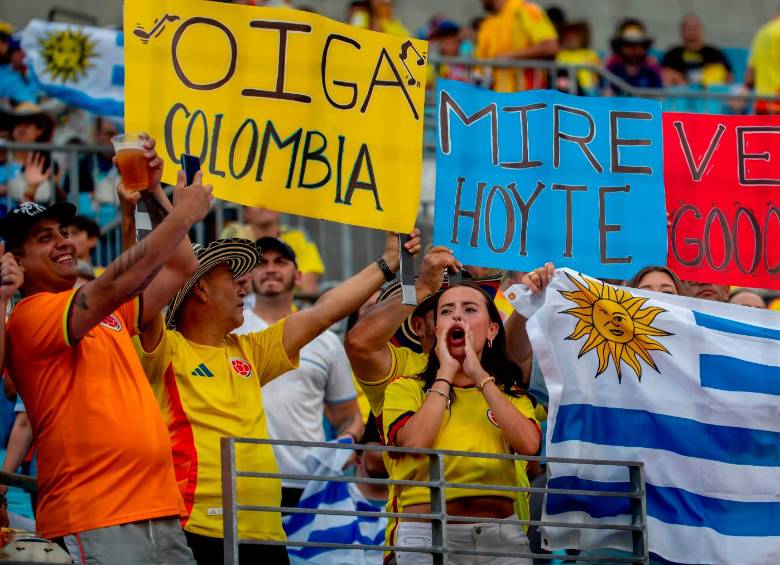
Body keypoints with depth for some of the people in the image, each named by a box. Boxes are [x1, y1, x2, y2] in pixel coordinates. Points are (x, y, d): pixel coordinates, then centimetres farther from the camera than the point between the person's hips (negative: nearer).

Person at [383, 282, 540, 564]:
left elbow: (529, 445, -7)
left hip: (501, 533, 2)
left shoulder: (510, 393, 13)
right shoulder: (406, 388, 7)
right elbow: (415, 443, -13)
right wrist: (446, 373, -4)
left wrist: (480, 376, -4)